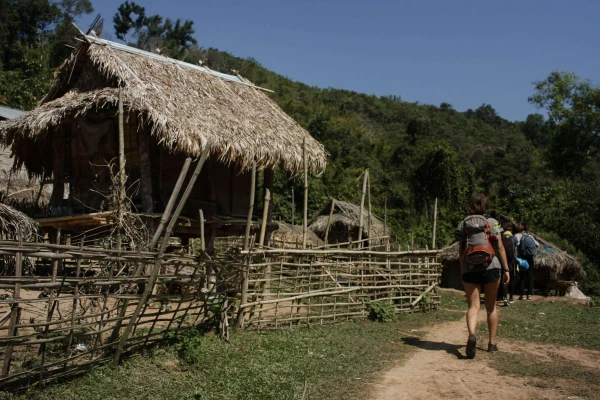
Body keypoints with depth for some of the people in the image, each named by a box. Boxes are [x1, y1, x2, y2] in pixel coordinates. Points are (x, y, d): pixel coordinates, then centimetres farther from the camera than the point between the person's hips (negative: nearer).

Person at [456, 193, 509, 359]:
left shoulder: (462, 225, 5)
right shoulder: (492, 223, 2)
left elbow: (460, 251, 6)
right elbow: (500, 247, -1)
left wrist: (462, 271, 15)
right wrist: (506, 269, 5)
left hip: (469, 270, 0)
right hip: (491, 268, 0)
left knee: (473, 306, -3)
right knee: (491, 306, 15)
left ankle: (471, 335, -30)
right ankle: (492, 343, 21)